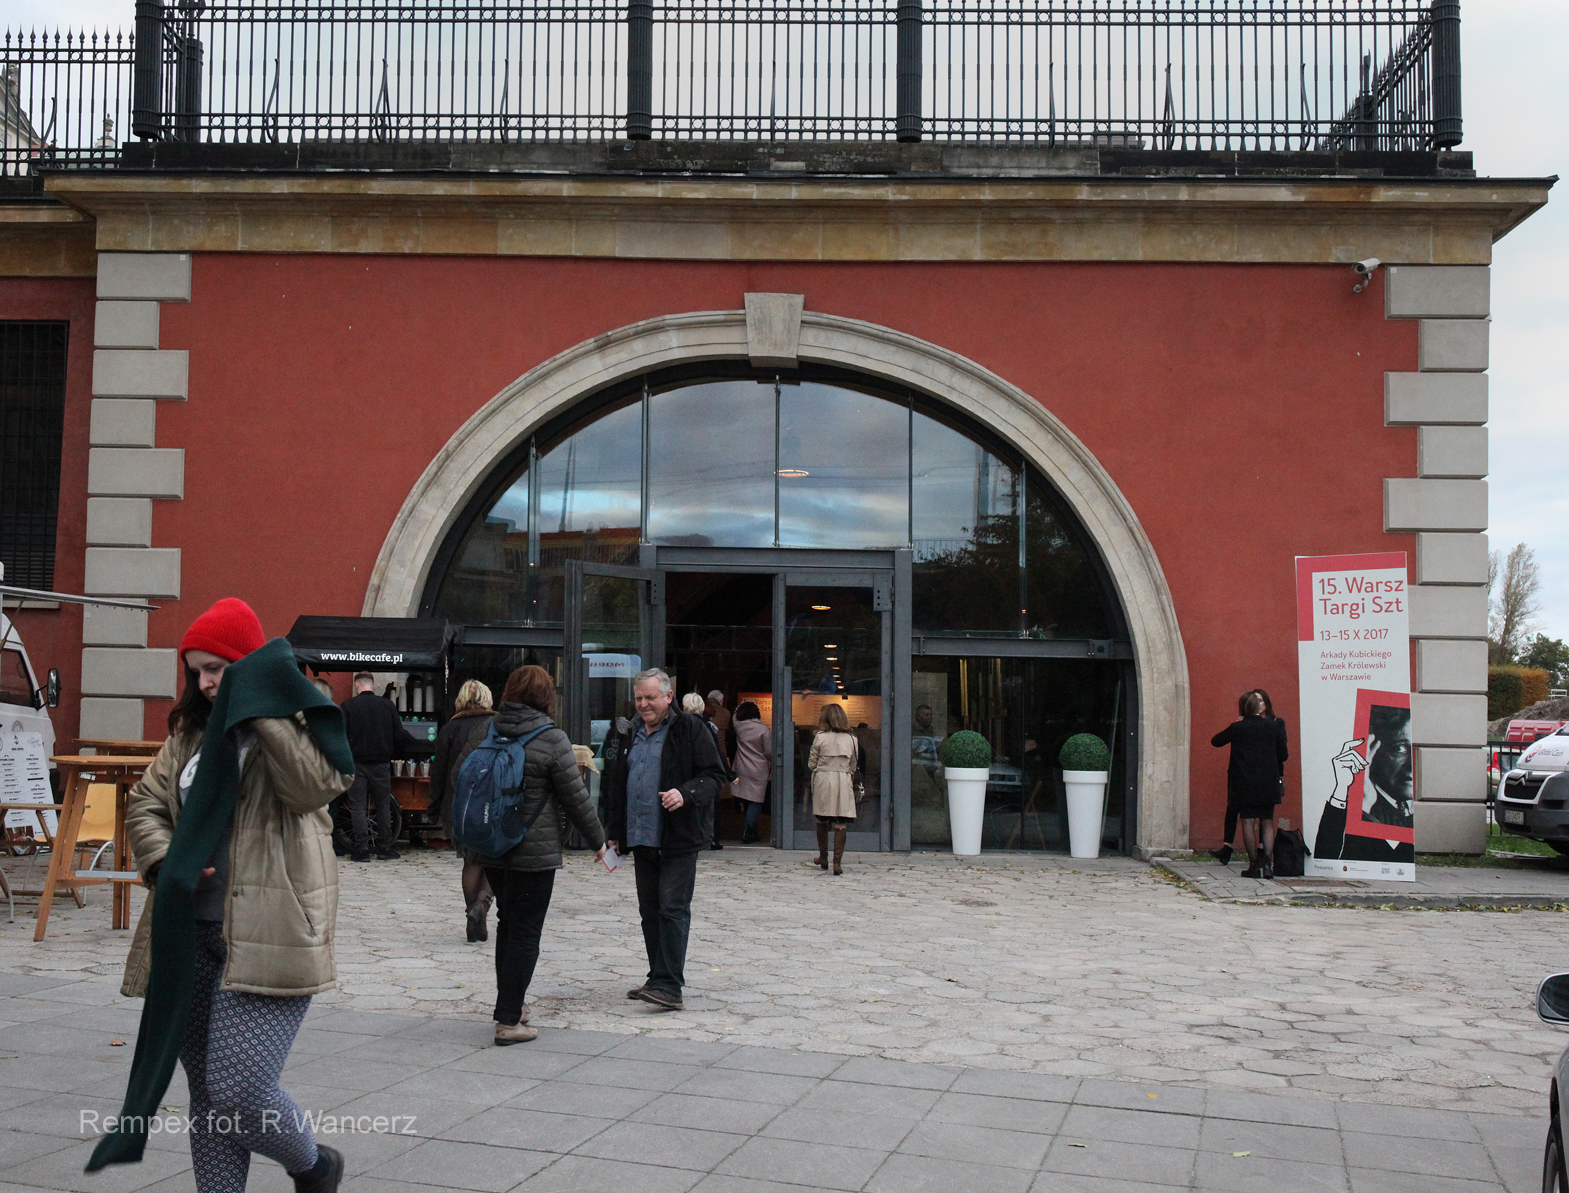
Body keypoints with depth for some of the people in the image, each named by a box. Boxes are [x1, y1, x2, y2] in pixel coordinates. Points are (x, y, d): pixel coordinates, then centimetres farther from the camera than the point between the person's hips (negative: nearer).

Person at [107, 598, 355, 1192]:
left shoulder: (291, 725, -3)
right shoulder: (191, 731, 15)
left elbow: (316, 783, -21)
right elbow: (145, 803, 19)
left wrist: (261, 712, -19)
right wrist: (164, 859, 0)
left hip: (267, 935, -7)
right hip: (193, 935, 7)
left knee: (238, 1087, -11)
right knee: (207, 1094, 12)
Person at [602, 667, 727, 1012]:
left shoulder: (691, 729, -4)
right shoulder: (631, 735, 16)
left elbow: (714, 774, -6)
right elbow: (616, 786, 23)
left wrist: (686, 793, -24)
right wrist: (615, 832, 19)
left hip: (678, 839, -7)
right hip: (642, 839, 7)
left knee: (673, 909, -11)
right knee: (650, 911, 11)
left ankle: (669, 986, -12)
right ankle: (659, 979, 20)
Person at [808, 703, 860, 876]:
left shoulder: (820, 737, -5)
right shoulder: (851, 739, 1)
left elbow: (811, 764, 1)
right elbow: (853, 766, 7)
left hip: (823, 779, -1)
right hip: (844, 781, 1)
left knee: (822, 820, 15)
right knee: (841, 823, 0)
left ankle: (823, 857, 24)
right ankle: (838, 861, -6)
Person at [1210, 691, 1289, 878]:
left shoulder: (1237, 728, -4)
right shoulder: (1273, 726, -1)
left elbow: (1215, 741, 11)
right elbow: (1283, 755, 4)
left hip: (1245, 784, -2)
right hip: (1269, 783, 2)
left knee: (1248, 822, 2)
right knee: (1268, 823, 9)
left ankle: (1254, 865, 0)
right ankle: (1267, 862, -4)